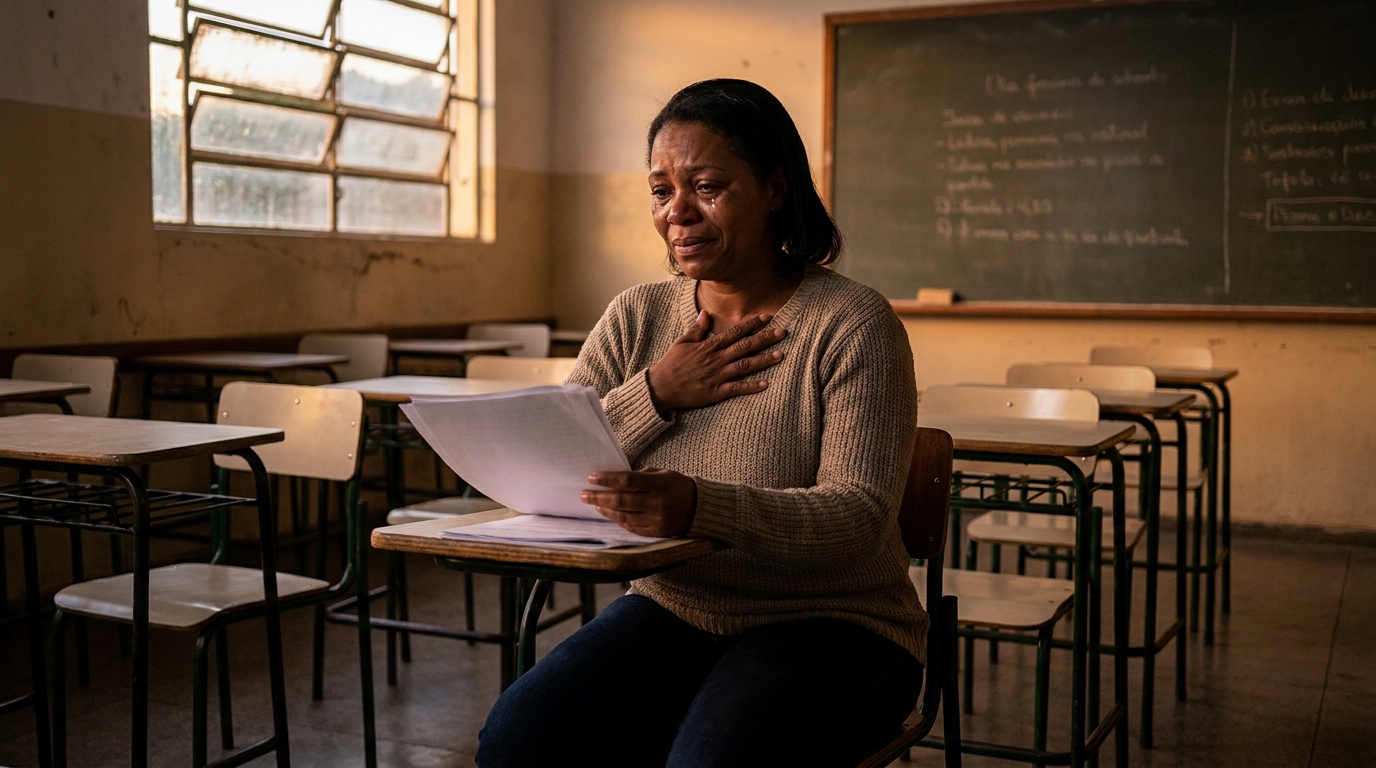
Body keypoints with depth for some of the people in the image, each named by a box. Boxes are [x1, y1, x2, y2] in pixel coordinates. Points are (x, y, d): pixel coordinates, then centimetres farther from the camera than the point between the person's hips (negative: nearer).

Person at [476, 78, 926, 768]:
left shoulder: (852, 325, -9)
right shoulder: (636, 317, 6)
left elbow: (856, 519, -20)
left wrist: (698, 506, -37)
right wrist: (656, 394, -14)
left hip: (828, 624, -4)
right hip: (671, 610, 4)